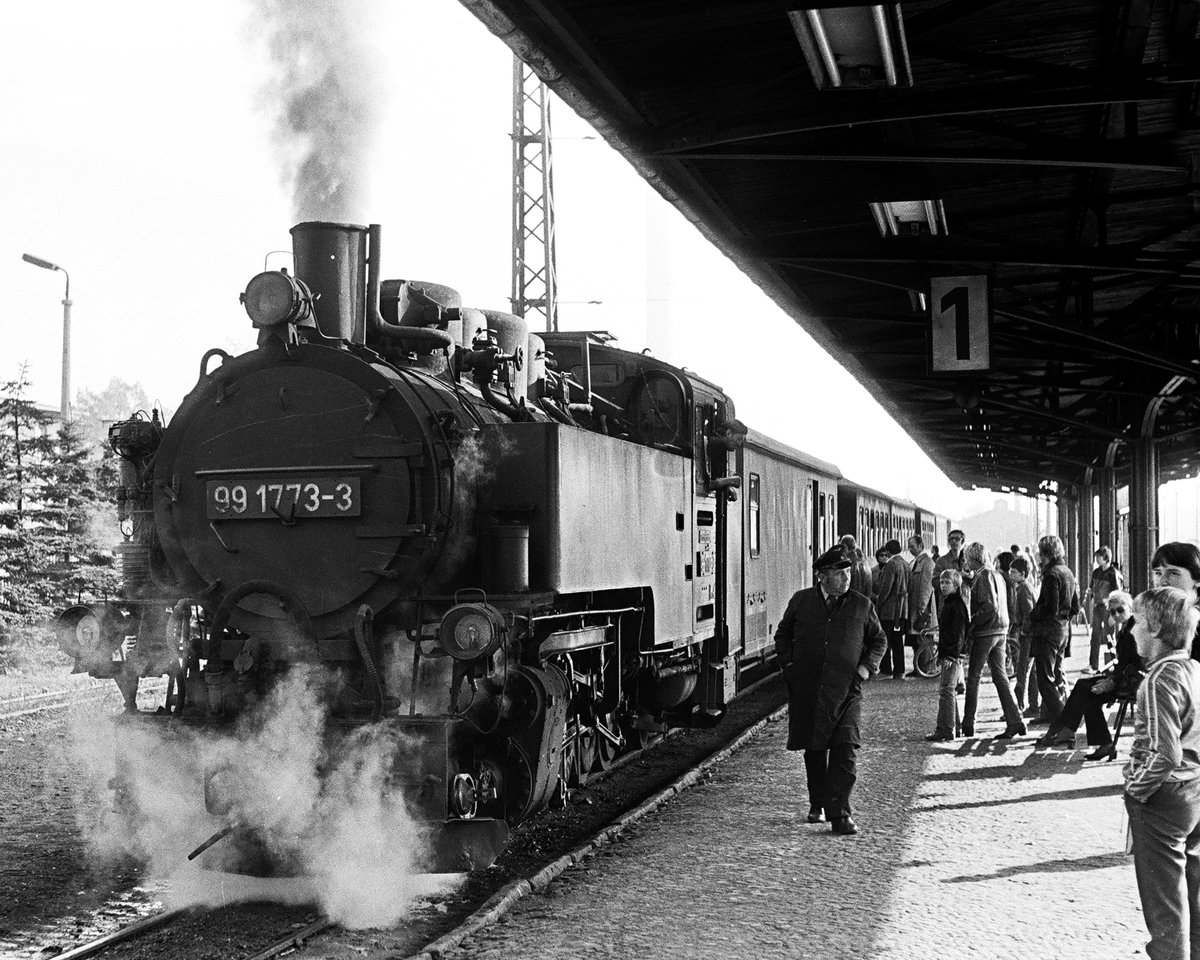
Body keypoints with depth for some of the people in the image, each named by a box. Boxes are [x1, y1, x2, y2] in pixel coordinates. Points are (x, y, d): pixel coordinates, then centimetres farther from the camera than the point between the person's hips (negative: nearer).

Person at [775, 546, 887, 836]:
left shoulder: (861, 605, 3)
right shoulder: (801, 601, 4)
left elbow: (879, 639, 16)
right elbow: (783, 634, 16)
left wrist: (868, 666, 1)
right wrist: (788, 664, 3)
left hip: (846, 690, -1)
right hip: (807, 690, 1)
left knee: (846, 751, -12)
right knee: (814, 749, 12)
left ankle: (839, 813, -9)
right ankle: (817, 804, 31)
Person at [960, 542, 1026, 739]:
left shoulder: (983, 575, -13)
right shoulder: (996, 575, 16)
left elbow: (990, 606, -21)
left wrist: (971, 624, -16)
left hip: (985, 632, -9)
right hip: (1001, 631, 9)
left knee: (973, 678, 1)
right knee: (1000, 677, 9)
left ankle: (968, 726, 6)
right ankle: (1014, 721, 4)